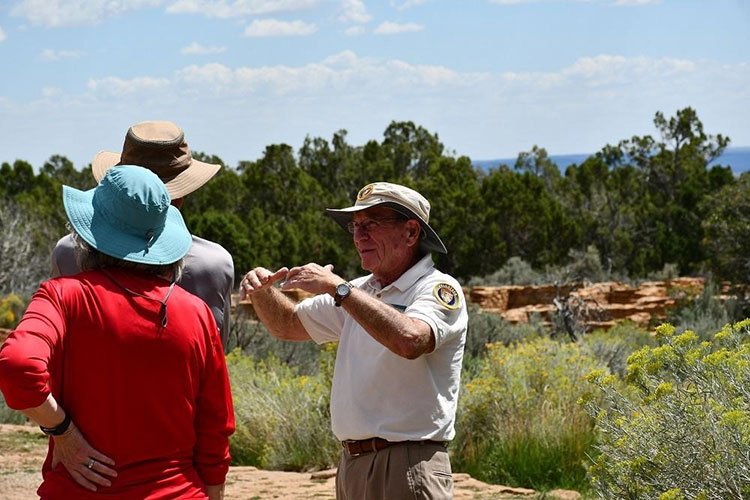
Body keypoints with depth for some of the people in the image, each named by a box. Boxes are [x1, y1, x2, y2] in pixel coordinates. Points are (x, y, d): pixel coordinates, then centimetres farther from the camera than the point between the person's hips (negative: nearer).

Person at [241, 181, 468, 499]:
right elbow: (287, 325, 24)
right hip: (351, 465, 7)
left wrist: (337, 287, -23)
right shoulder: (359, 294, 15)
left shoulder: (439, 289, -7)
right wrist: (261, 289, 3)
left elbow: (410, 341, -28)